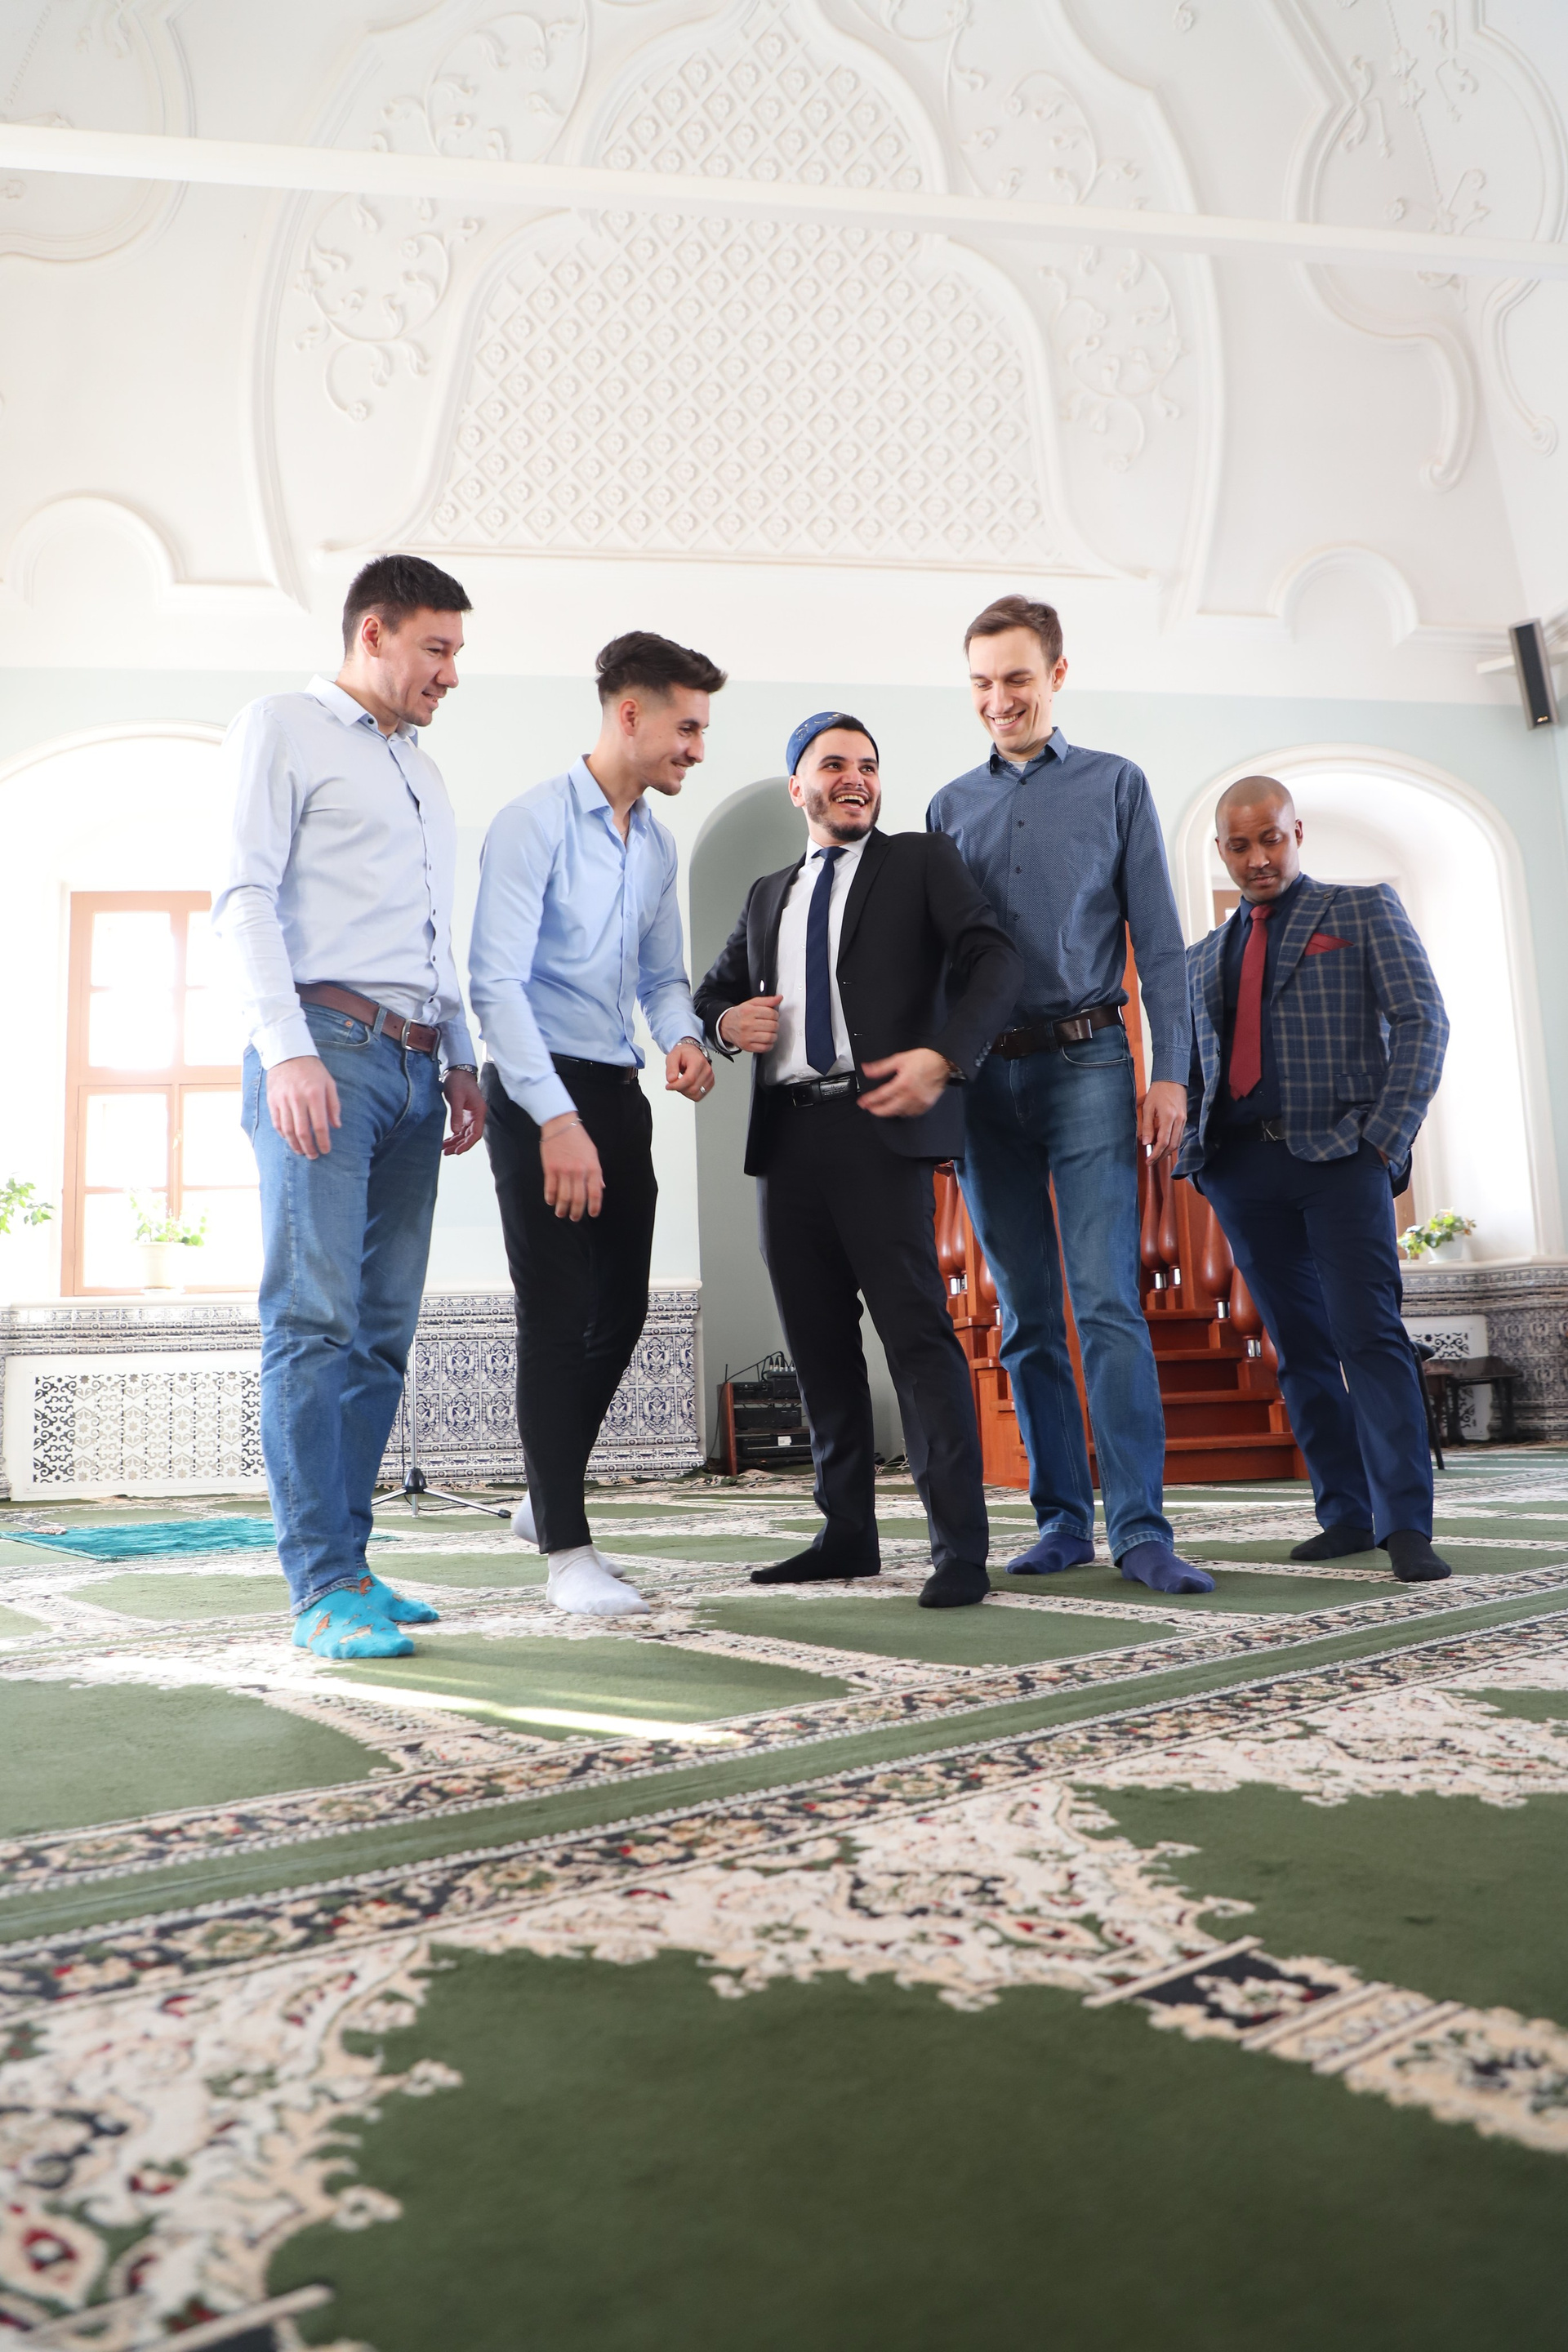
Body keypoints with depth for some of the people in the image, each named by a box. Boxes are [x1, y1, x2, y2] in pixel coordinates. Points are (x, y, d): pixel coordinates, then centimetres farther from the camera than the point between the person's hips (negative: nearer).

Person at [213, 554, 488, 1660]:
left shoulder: (425, 771, 28)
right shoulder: (283, 727, 7)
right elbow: (246, 894, -5)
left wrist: (460, 1059, 16)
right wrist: (286, 1050, -16)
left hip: (413, 1064, 7)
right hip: (326, 1046, -7)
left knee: (385, 1326, 2)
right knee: (317, 1315, -11)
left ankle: (347, 1567, 7)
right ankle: (323, 1588, -9)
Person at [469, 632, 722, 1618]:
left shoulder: (657, 843, 13)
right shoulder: (534, 822, -10)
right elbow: (497, 981, -17)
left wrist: (683, 1037, -4)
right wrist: (557, 1119, -24)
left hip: (618, 1094, 8)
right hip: (540, 1093, -8)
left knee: (620, 1310, 12)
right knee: (558, 1313, -5)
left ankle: (547, 1497, 31)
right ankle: (567, 1549, 4)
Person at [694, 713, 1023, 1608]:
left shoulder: (921, 861, 10)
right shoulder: (768, 895, 24)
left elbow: (996, 959, -3)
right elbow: (715, 989, 30)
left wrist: (944, 1057, -19)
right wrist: (728, 1022, 5)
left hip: (879, 1123, -5)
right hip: (788, 1133, 5)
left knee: (917, 1329, -10)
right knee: (819, 1341, 8)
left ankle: (962, 1549, -7)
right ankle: (848, 1533, 19)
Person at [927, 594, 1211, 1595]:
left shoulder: (1116, 785, 9)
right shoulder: (951, 806, 16)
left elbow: (1160, 940, 3)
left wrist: (1170, 1072, -6)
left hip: (1086, 1063, -3)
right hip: (983, 1073, 3)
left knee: (1108, 1301, -11)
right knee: (1026, 1315, 5)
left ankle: (1140, 1529, -7)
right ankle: (1063, 1518, 13)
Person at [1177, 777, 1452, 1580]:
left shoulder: (1365, 909, 9)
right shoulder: (1202, 958, 20)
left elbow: (1421, 1022, 0)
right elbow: (1188, 1071, 22)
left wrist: (1384, 1139, -11)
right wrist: (1193, 1156, 5)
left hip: (1339, 1157, -4)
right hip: (1241, 1170, 4)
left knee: (1367, 1333, -12)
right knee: (1299, 1348, 5)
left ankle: (1406, 1523, -9)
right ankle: (1345, 1514, 11)